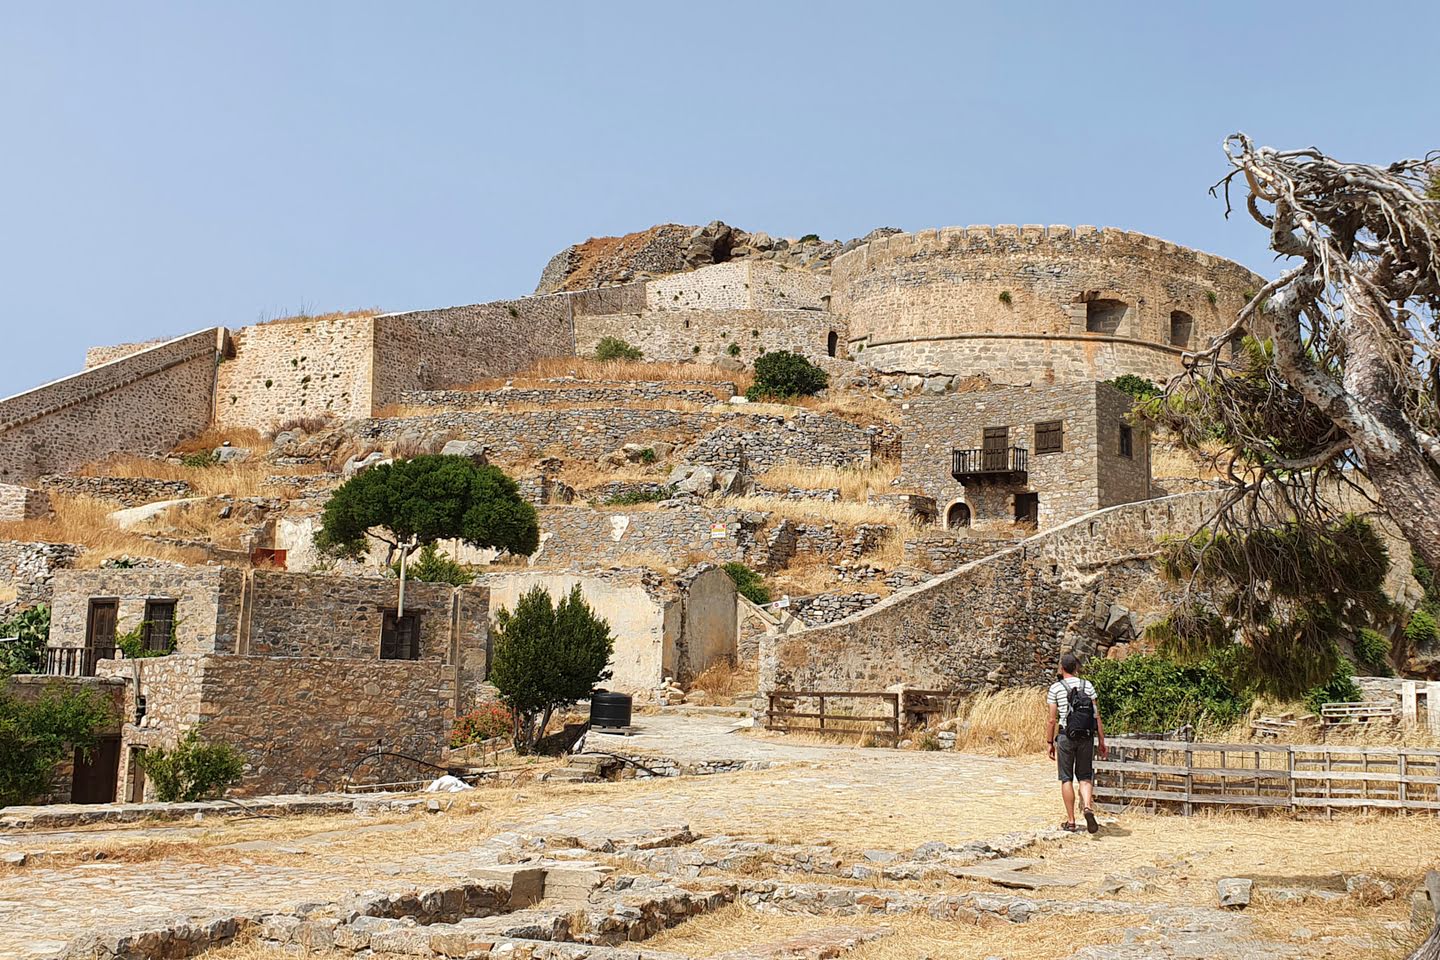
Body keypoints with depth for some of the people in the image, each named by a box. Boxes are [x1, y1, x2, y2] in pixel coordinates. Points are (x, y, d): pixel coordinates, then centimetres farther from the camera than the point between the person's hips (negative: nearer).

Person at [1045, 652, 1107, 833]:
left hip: (1066, 736, -2)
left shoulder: (1056, 688, -2)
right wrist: (1102, 741, 6)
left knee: (1067, 779, 6)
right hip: (1087, 737, 2)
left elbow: (1052, 720, -4)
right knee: (1085, 777, 11)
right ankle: (1088, 807, -16)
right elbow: (1097, 716, 2)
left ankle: (1070, 821, 6)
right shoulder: (1088, 686, 5)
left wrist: (1050, 743, 4)